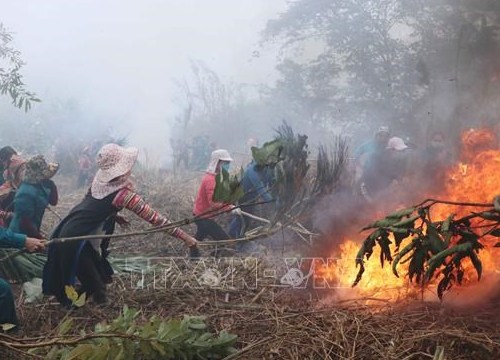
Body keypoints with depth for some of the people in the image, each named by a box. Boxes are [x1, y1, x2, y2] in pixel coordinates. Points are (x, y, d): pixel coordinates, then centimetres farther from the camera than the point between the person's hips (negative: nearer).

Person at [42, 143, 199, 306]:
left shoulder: (100, 179, -1)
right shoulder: (123, 194, -22)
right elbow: (154, 218, -19)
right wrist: (185, 237, -15)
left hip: (68, 232, 8)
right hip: (76, 243, -8)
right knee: (96, 287, 5)